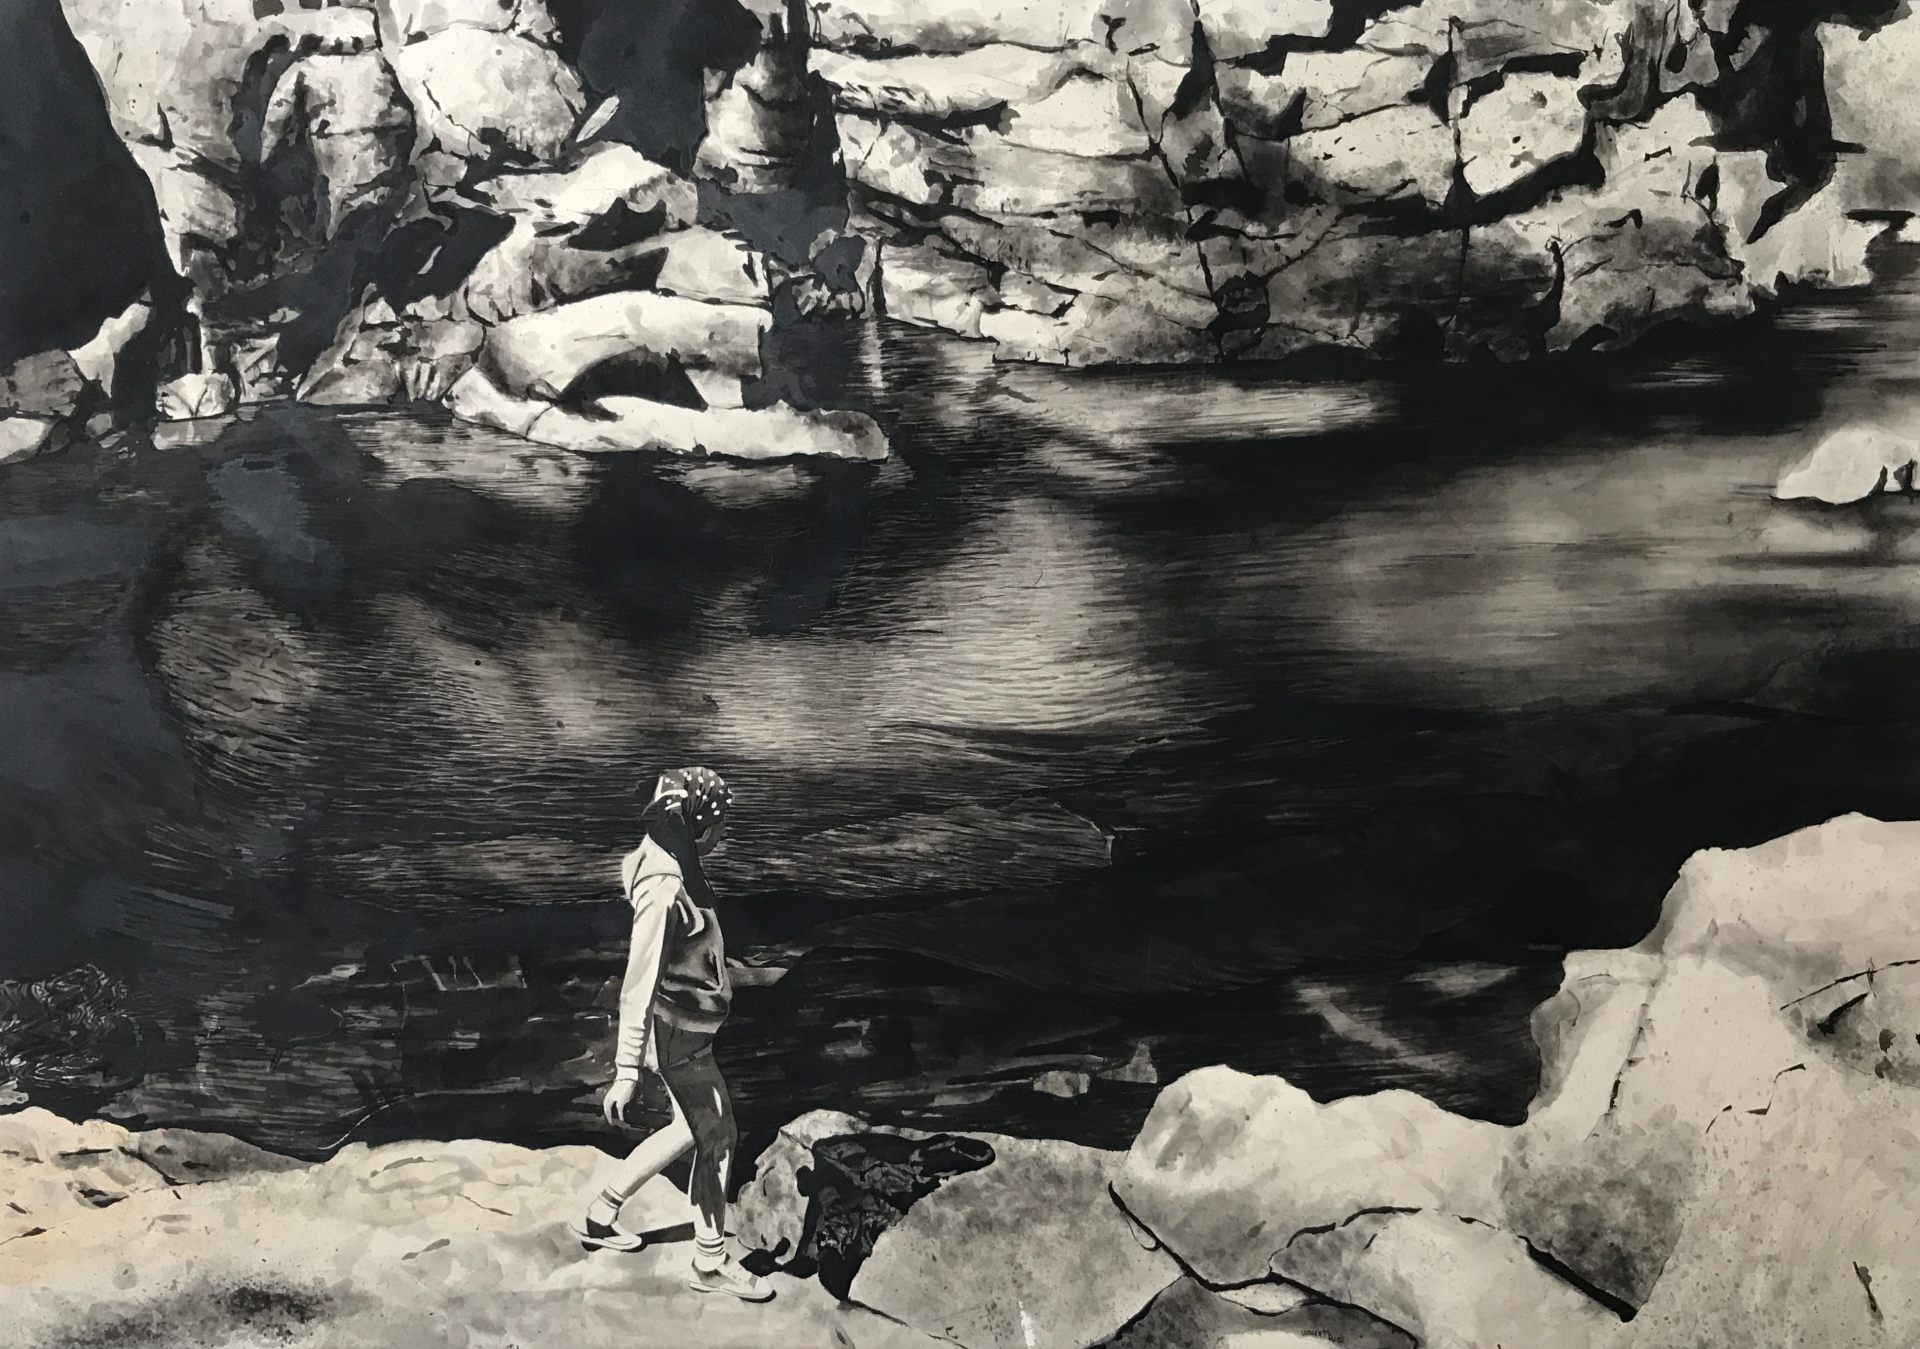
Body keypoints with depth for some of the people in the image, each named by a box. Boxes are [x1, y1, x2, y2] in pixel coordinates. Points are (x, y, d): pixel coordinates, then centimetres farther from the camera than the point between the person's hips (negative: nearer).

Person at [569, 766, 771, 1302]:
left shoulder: (676, 864, 1)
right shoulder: (663, 889, -29)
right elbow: (639, 982, -30)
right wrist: (627, 1071, -30)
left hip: (689, 1023, 10)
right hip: (677, 1033, -10)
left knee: (692, 1129, 22)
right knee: (718, 1139, 5)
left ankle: (599, 1216, 32)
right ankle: (711, 1263, 21)